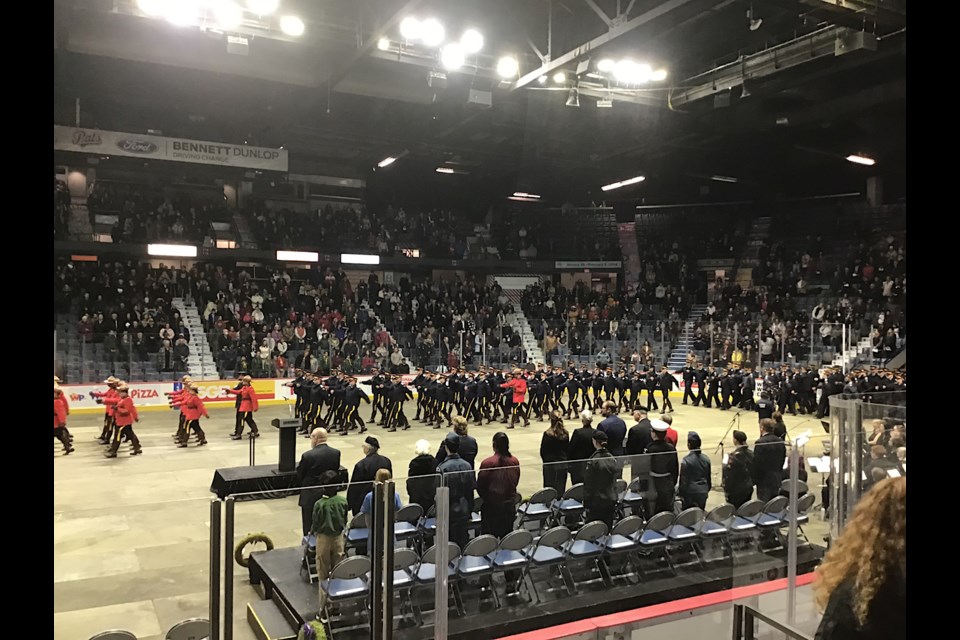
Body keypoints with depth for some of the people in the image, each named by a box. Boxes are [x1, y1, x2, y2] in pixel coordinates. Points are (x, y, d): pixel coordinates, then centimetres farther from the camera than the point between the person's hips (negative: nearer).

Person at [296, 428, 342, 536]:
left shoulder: (307, 455, -19)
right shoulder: (336, 453, -6)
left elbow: (299, 475, -8)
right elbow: (337, 472, 2)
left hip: (310, 496, -4)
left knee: (309, 527, 9)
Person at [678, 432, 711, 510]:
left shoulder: (686, 460, -16)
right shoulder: (706, 459, 2)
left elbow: (683, 480, -11)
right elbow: (708, 477, 12)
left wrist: (681, 494, -2)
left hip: (690, 493, -5)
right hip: (703, 492, 5)